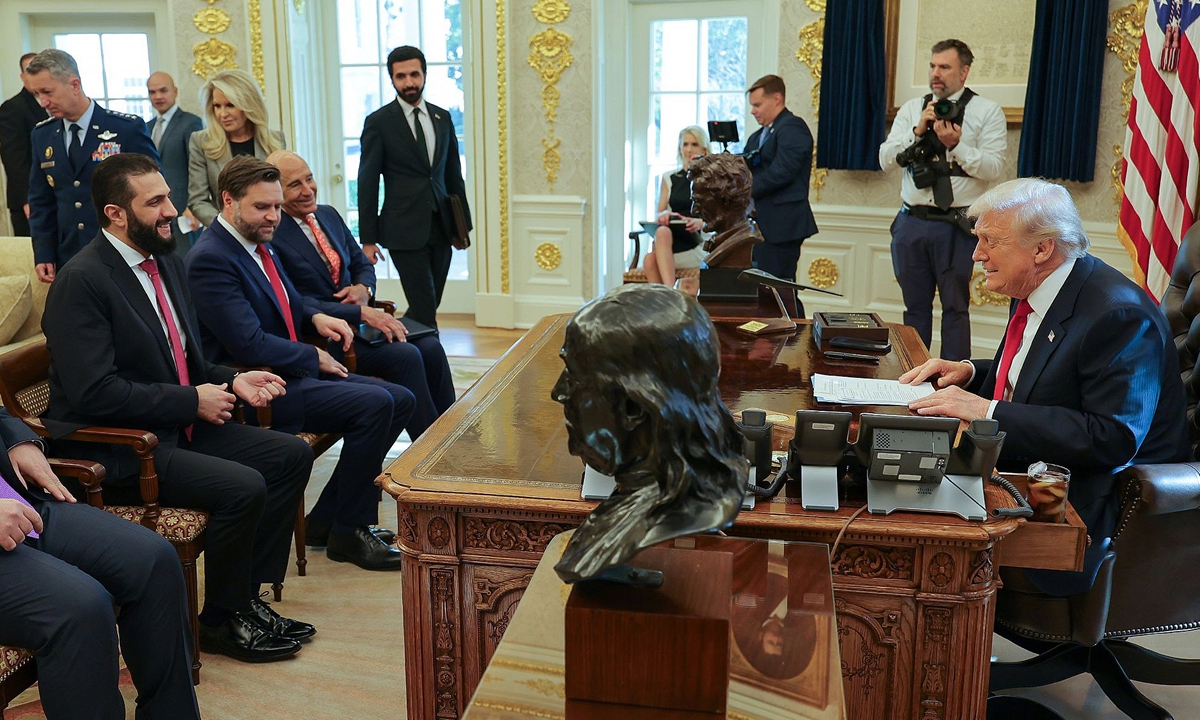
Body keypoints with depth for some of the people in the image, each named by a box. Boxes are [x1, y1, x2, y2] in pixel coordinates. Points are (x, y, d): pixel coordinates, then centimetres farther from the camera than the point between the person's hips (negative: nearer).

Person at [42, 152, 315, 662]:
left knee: (292, 455, 0)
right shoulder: (81, 281, -16)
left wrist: (231, 381, 1)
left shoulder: (166, 260, 11)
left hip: (181, 424, 9)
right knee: (244, 488, -26)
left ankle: (245, 596, 6)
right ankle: (222, 620, -2)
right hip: (114, 448, -9)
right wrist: (192, 401, -19)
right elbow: (94, 392, -24)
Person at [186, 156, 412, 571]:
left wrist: (315, 318, 6)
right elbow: (251, 345, -25)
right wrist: (314, 358, -12)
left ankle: (327, 518, 7)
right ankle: (348, 533, -10)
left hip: (292, 374, 10)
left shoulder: (257, 246, 13)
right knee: (374, 404, -24)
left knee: (401, 400, 2)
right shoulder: (211, 259, -17)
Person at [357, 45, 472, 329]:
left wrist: (463, 222, 13)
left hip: (441, 228, 5)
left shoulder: (442, 118, 11)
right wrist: (368, 239, -6)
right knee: (425, 309, -8)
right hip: (405, 230, -5)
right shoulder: (378, 122, -3)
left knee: (429, 305, 9)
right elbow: (367, 183, -3)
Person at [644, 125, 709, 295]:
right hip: (668, 241, 3)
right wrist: (664, 215, -9)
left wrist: (701, 222, -21)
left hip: (699, 242, -3)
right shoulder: (669, 179, 21)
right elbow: (659, 214, 17)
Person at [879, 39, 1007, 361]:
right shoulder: (911, 109, 13)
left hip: (956, 225, -4)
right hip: (911, 222, 4)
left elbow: (993, 168, -8)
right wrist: (918, 131, -8)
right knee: (915, 306, 11)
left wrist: (956, 145, -18)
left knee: (955, 307, 1)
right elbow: (886, 159, 4)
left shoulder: (987, 112, 1)